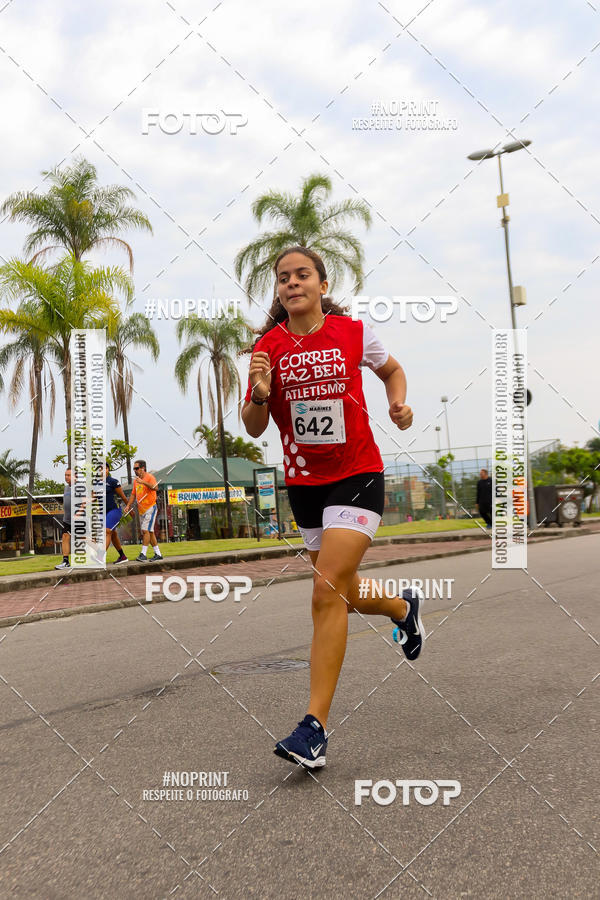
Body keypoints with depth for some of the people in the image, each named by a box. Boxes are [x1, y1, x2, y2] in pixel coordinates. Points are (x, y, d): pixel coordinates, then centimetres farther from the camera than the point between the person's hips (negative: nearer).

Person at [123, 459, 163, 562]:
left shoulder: (150, 477, -10)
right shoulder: (135, 480, 14)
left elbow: (155, 487, -28)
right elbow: (133, 494, 20)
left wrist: (143, 482, -40)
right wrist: (128, 506, 8)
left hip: (150, 508, -8)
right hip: (141, 510, 8)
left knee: (146, 530, -15)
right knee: (149, 532, 9)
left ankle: (143, 554, -17)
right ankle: (158, 554, 15)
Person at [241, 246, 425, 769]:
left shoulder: (353, 333, -4)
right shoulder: (267, 348, -1)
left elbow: (392, 369, 16)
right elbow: (254, 429, 0)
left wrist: (399, 403, -4)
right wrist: (260, 395, -21)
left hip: (356, 476, -3)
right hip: (302, 484, 4)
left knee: (328, 595, -15)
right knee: (344, 593, 16)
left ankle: (315, 726, -8)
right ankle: (404, 608, 50)